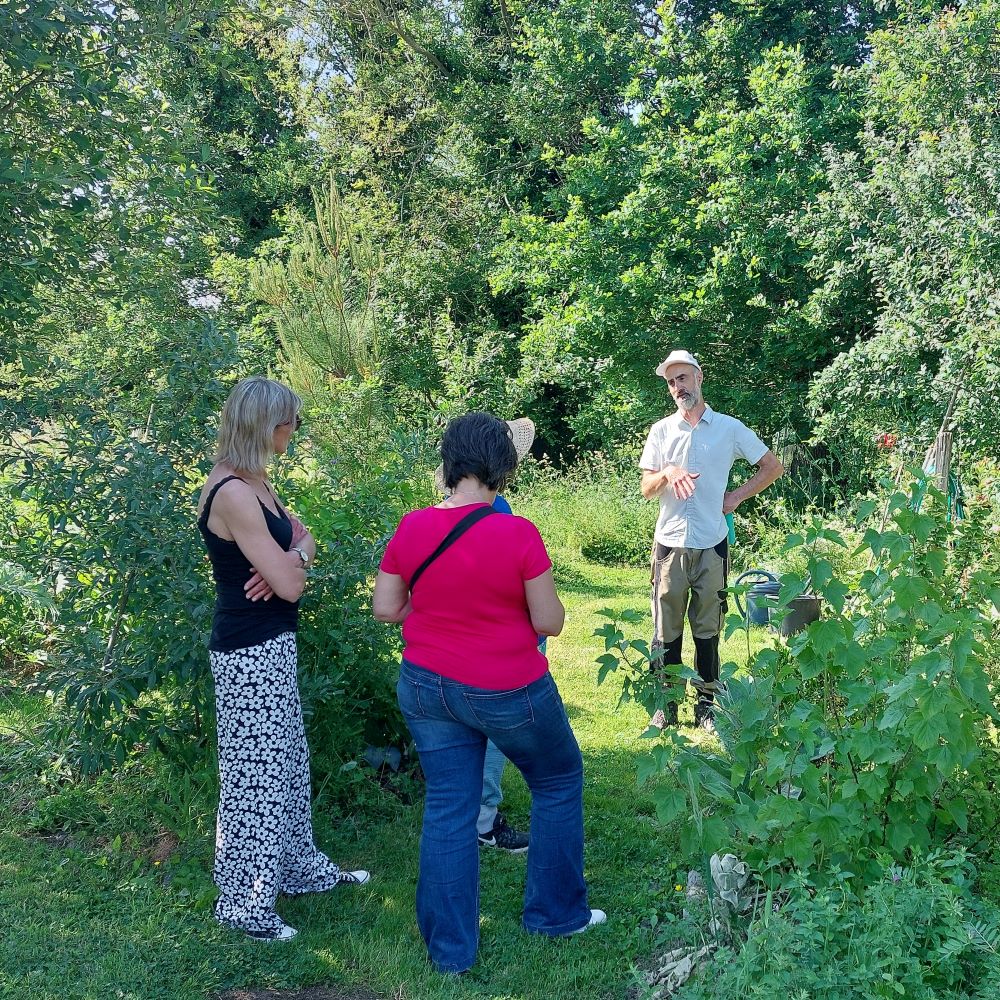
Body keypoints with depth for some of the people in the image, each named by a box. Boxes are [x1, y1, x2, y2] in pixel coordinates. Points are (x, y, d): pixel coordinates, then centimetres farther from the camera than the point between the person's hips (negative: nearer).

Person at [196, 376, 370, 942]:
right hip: (250, 653, -10)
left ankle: (300, 868, 36)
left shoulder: (254, 482, 8)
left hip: (274, 644, 10)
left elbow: (303, 538, 10)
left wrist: (291, 558, -13)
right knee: (256, 772, 2)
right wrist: (293, 562, -1)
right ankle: (244, 902, 16)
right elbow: (290, 585, -23)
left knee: (289, 762, 20)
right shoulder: (233, 493, -23)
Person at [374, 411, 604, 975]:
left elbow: (386, 609, 0)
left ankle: (451, 949, 21)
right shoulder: (519, 534, -20)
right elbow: (550, 623, -14)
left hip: (429, 689, 4)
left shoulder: (411, 529, -8)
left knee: (448, 810, 13)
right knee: (559, 781, 21)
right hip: (508, 692, -4)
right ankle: (557, 913, 32)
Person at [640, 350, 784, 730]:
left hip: (711, 545, -1)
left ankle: (707, 703, 15)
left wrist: (738, 496, 2)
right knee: (666, 630, 3)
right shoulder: (661, 431, 8)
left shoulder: (730, 428, 4)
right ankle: (667, 702, 13)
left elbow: (773, 467, 11)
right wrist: (668, 473, -14)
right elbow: (646, 488, 7)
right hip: (670, 544, 1)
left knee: (707, 629, 6)